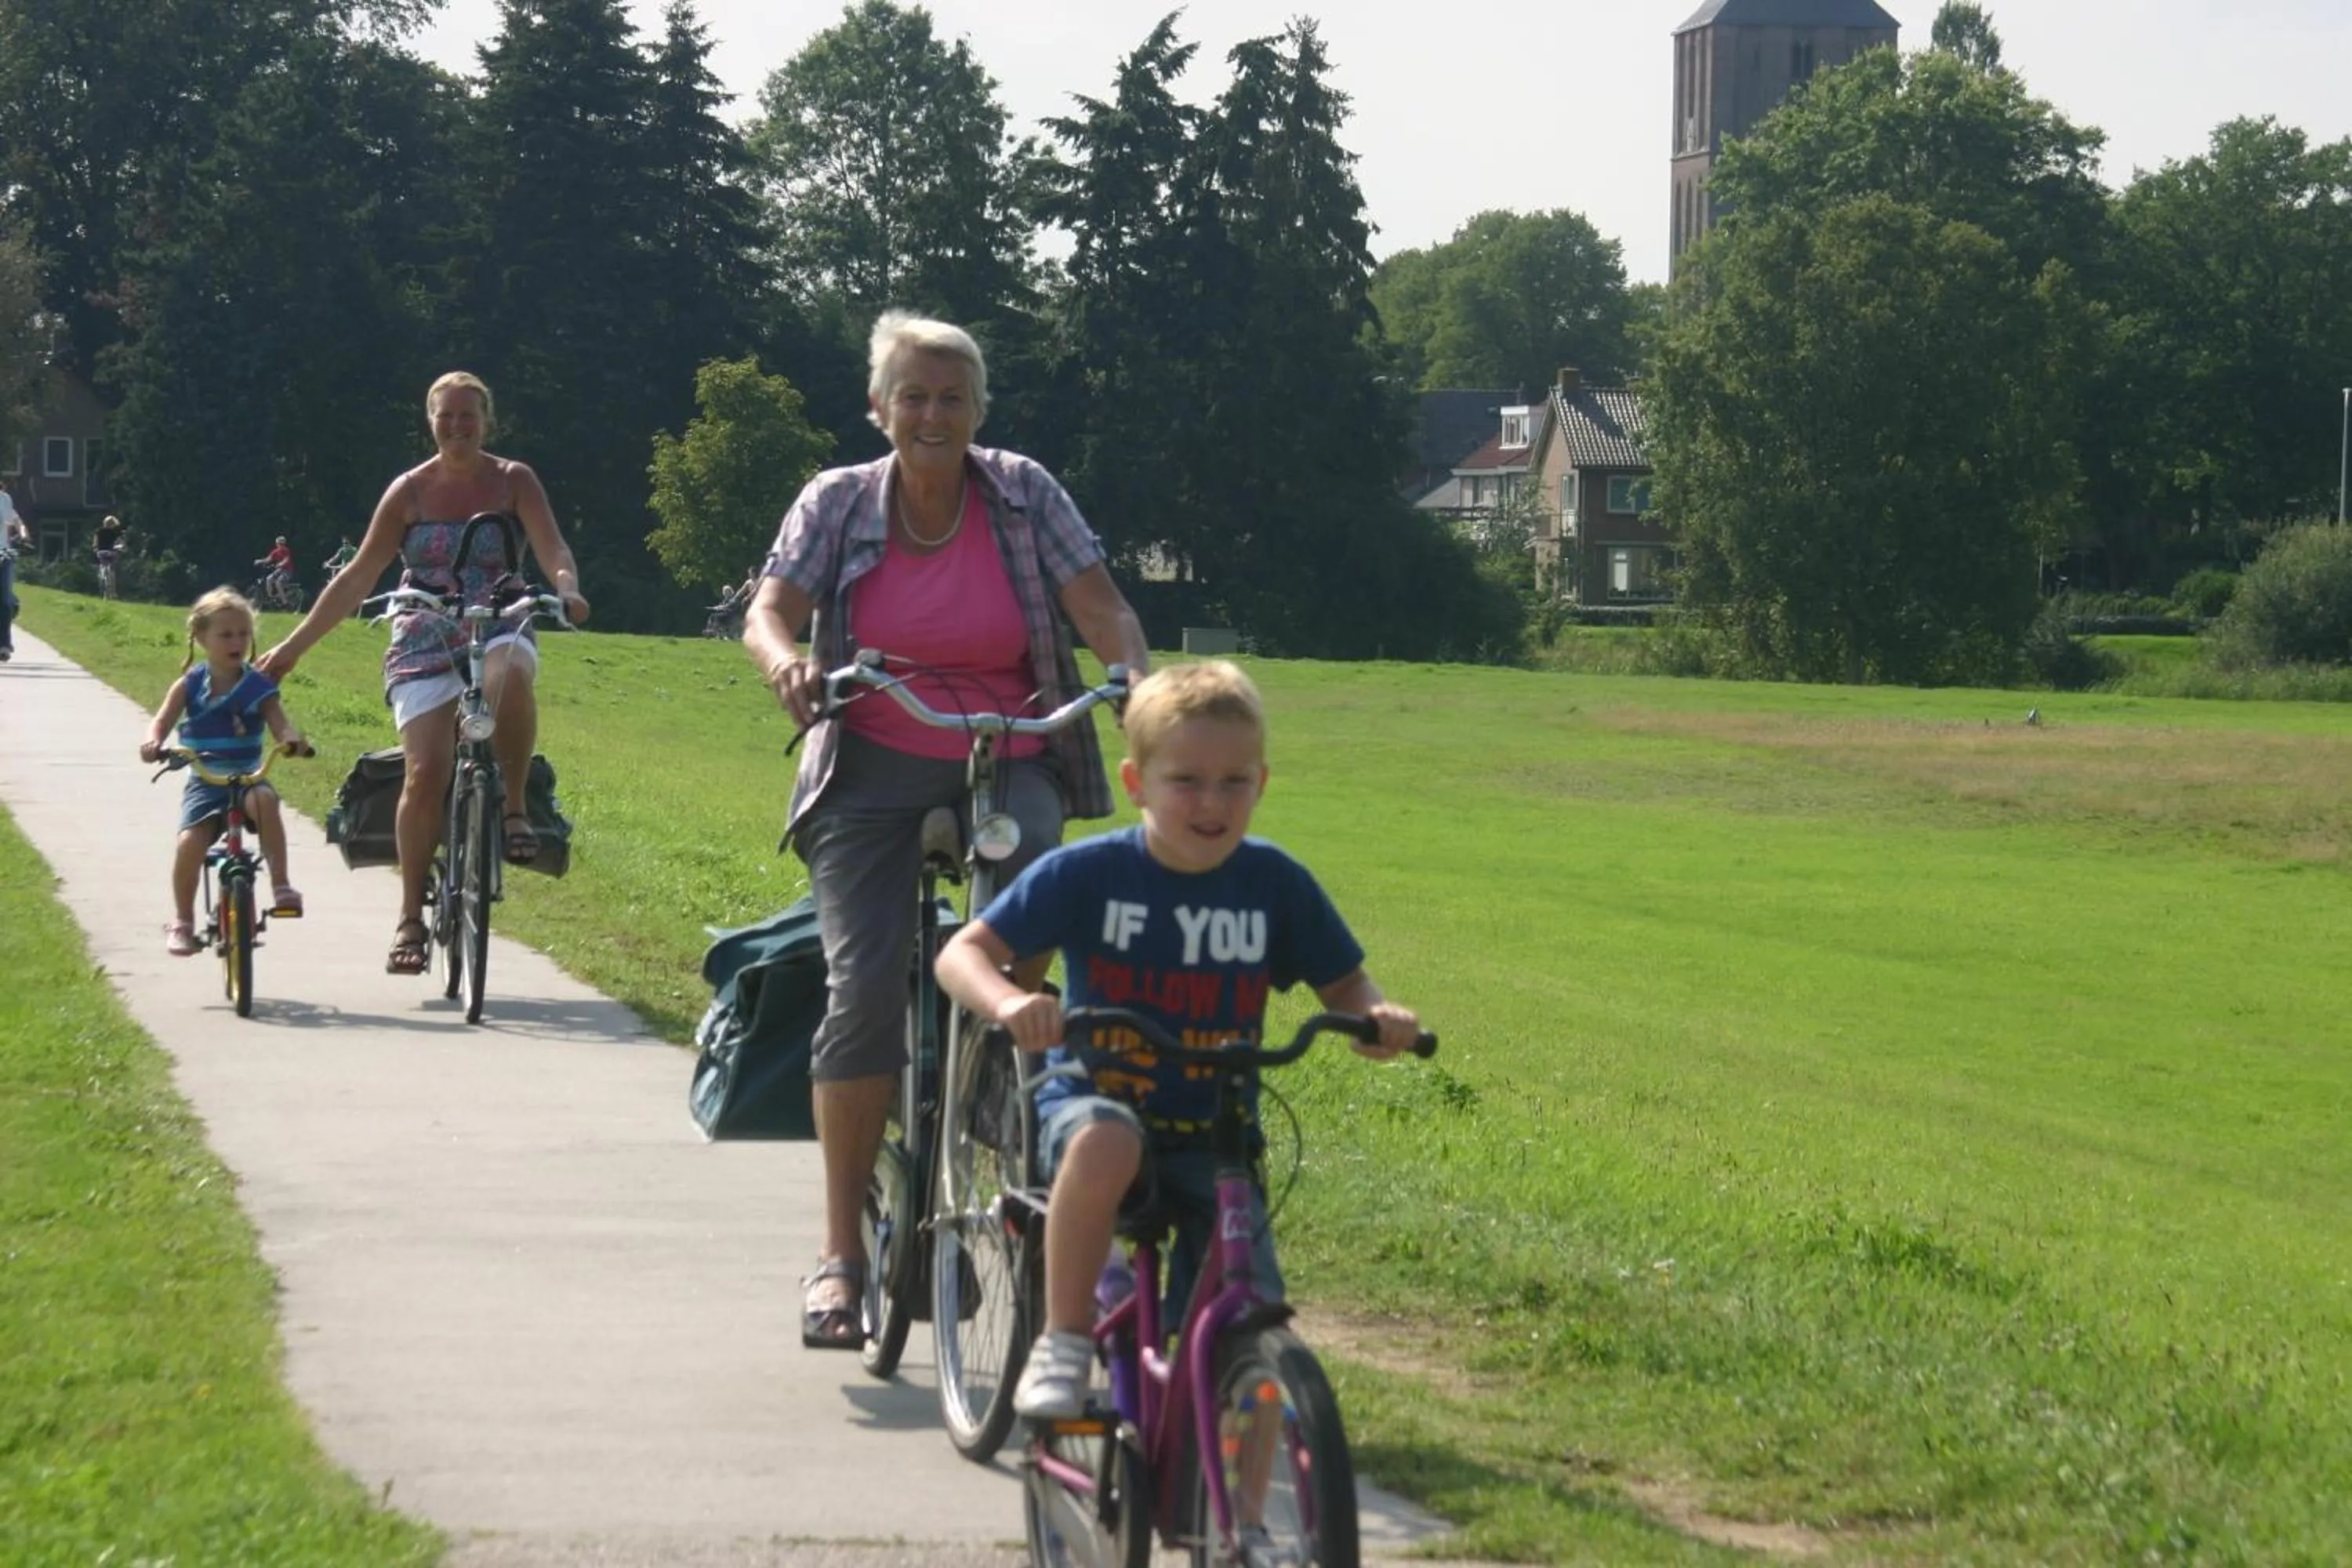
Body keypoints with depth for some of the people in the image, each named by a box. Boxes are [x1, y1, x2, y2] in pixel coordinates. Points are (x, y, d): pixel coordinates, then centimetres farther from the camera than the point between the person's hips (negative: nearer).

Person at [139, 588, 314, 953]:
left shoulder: (258, 686, 1)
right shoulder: (190, 686, 3)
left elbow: (279, 724, -8)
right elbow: (162, 719, -4)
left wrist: (293, 739, -33)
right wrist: (153, 742, -28)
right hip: (204, 782, 1)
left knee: (264, 799, -36)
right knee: (190, 841, -22)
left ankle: (280, 886, -27)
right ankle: (181, 922, -1)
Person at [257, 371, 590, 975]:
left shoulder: (513, 482, 3)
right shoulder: (410, 492, 5)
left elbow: (553, 549, -8)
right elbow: (358, 578, 9)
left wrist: (567, 589, -33)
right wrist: (294, 646, 6)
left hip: (499, 631, -1)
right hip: (424, 646, 1)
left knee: (509, 676, -40)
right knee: (427, 771, -18)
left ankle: (514, 807, -20)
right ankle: (411, 917, -7)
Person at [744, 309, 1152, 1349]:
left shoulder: (1023, 495, 1)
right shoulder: (837, 503, 2)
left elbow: (1101, 608, -5)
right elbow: (770, 612, -8)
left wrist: (1135, 674, -27)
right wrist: (785, 661, -32)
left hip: (1004, 764, 1)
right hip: (873, 771, -1)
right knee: (865, 984, -16)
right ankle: (840, 1251, -11)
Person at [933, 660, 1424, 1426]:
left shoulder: (1276, 883, -1)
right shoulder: (1088, 873, -8)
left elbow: (1343, 985, 10)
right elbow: (964, 952, -9)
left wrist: (1376, 1016, -14)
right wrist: (1008, 1002, -32)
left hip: (1214, 1139, 2)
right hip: (1094, 1100, -2)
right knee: (1103, 1145, -40)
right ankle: (1063, 1342, -22)